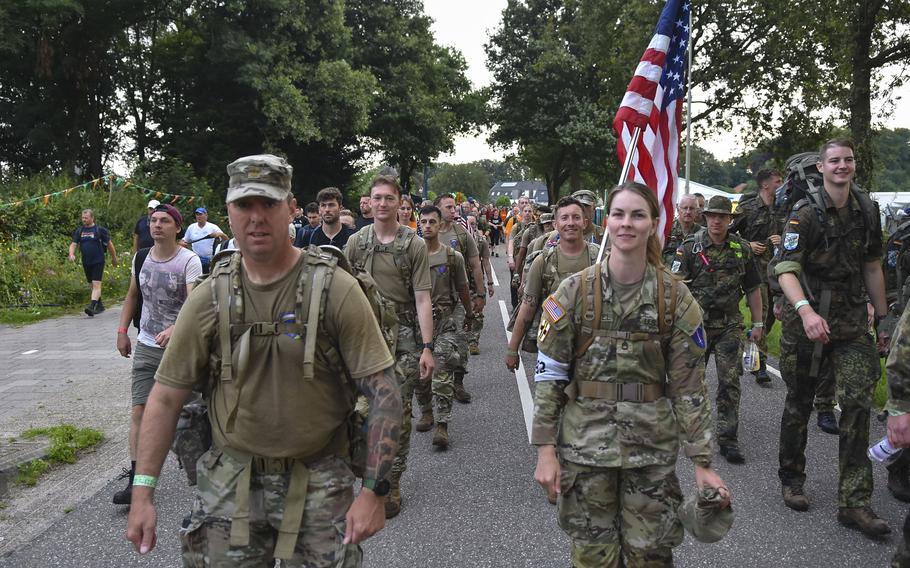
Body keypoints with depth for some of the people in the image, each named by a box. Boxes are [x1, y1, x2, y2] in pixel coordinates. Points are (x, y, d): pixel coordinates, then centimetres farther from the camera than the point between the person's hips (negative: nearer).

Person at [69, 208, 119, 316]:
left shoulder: (100, 230, -4)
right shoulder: (79, 231, 9)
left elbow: (109, 244, 4)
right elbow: (73, 244, 7)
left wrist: (114, 257, 10)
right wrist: (71, 254, -14)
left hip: (98, 262, -6)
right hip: (86, 263, 6)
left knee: (96, 284, -15)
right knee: (92, 285, 14)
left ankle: (92, 306, -26)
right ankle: (100, 305, 27)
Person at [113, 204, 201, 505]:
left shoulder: (189, 261, -14)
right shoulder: (141, 258, 4)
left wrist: (174, 329, -42)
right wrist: (122, 330, 12)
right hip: (146, 346, 4)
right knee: (139, 412, -3)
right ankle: (136, 479, 0)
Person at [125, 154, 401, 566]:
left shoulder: (336, 290, -12)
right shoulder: (209, 298, -3)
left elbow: (384, 393, -12)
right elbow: (165, 397, 3)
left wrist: (374, 491, -16)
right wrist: (142, 492, -1)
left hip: (320, 484, -2)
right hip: (231, 480, 3)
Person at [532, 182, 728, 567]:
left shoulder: (676, 298, -3)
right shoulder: (574, 291, -6)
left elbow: (689, 384, -1)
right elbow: (548, 374, -4)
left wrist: (702, 462, -3)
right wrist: (545, 451, -8)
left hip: (652, 445, 1)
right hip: (585, 442, 0)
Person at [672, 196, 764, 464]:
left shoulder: (741, 248, 5)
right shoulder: (690, 247, -4)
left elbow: (753, 289, 11)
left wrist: (758, 324, 10)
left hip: (730, 325, 1)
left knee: (730, 381, -4)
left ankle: (728, 439, 3)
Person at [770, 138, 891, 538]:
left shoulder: (866, 211, 8)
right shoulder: (806, 213, -9)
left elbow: (872, 267, 16)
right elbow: (785, 269, -19)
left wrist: (884, 319, 15)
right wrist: (806, 310, -35)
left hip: (852, 322, 4)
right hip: (806, 320, -4)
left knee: (858, 402, -7)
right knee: (799, 403, 8)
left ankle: (854, 501, -1)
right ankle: (791, 480, 27)